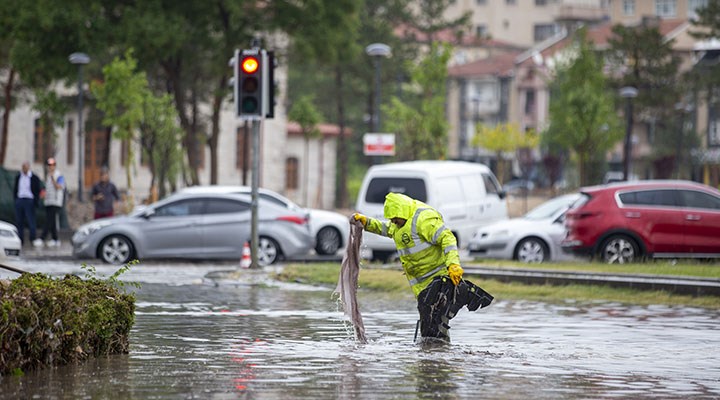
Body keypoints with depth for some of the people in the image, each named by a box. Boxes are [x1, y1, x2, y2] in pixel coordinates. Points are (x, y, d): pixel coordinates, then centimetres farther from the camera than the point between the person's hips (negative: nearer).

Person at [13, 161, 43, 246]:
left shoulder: (34, 178, -1)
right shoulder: (18, 177, 12)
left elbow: (38, 191, -1)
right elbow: (15, 189, 17)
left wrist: (35, 202, -8)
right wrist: (15, 199, 6)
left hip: (29, 201, -4)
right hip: (19, 200, 4)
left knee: (30, 220, -8)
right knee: (19, 221, 3)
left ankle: (33, 239, -5)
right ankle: (20, 239, 7)